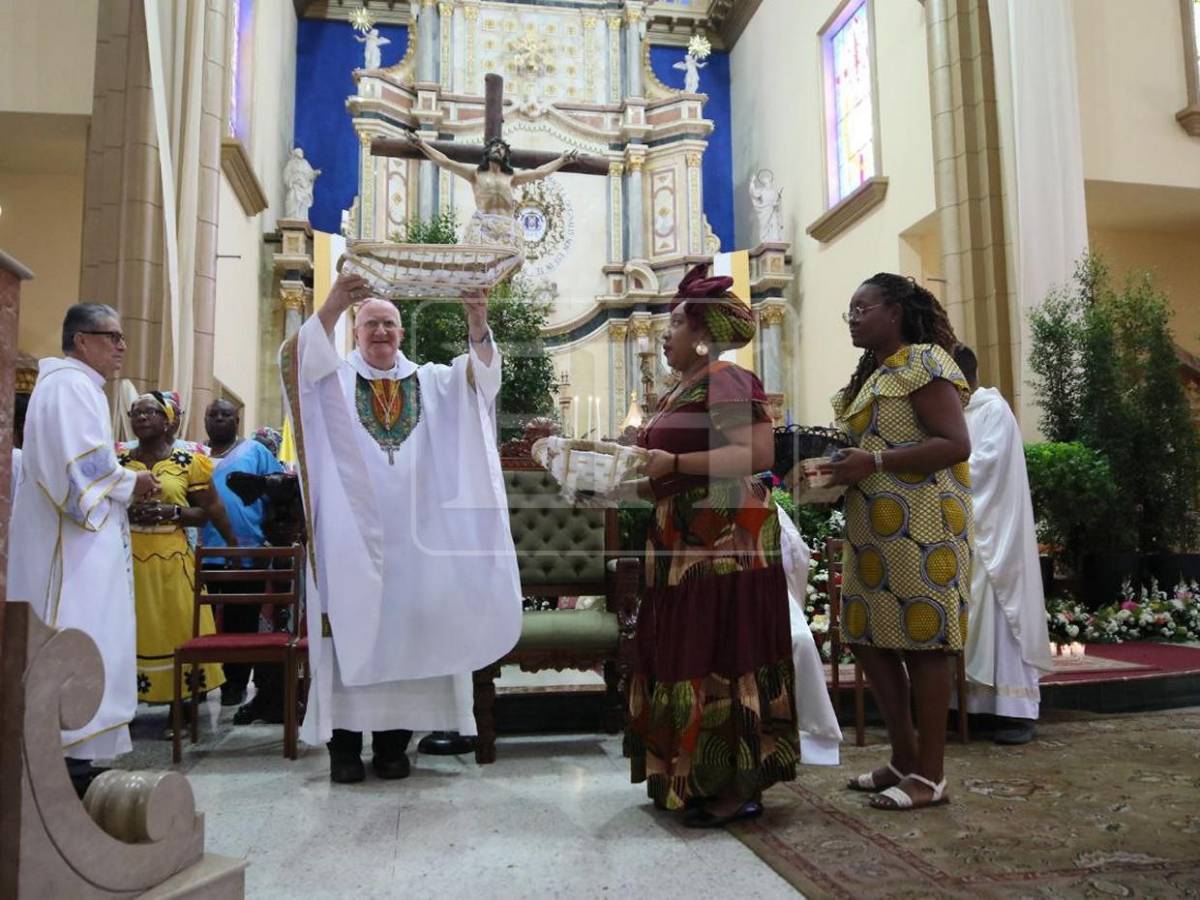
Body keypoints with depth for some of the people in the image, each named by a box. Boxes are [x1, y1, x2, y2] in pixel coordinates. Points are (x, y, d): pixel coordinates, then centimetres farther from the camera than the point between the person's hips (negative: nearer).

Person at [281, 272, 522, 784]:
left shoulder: (429, 382, 13)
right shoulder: (336, 380, 8)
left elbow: (477, 375, -4)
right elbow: (297, 362, -12)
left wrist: (477, 325, -25)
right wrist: (331, 308, -29)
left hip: (410, 535, 2)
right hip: (351, 533, -1)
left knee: (405, 631, 4)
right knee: (350, 630, -2)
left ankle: (393, 740, 14)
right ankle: (344, 742, 7)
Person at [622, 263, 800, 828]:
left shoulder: (726, 380, -9)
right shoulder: (678, 393, 18)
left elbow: (757, 453, -22)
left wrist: (673, 464, -22)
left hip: (724, 547, -9)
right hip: (683, 548, 9)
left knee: (720, 662, -4)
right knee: (682, 662, 12)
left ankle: (739, 788, 9)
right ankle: (688, 779, 23)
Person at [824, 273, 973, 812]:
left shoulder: (923, 363, -6)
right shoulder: (871, 373, 20)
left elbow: (956, 444, -16)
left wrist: (875, 461, -21)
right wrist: (842, 466, 8)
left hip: (918, 528, -9)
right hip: (872, 529, 9)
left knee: (921, 643, -3)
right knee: (869, 640, 9)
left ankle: (929, 776, 8)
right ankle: (904, 759, 23)